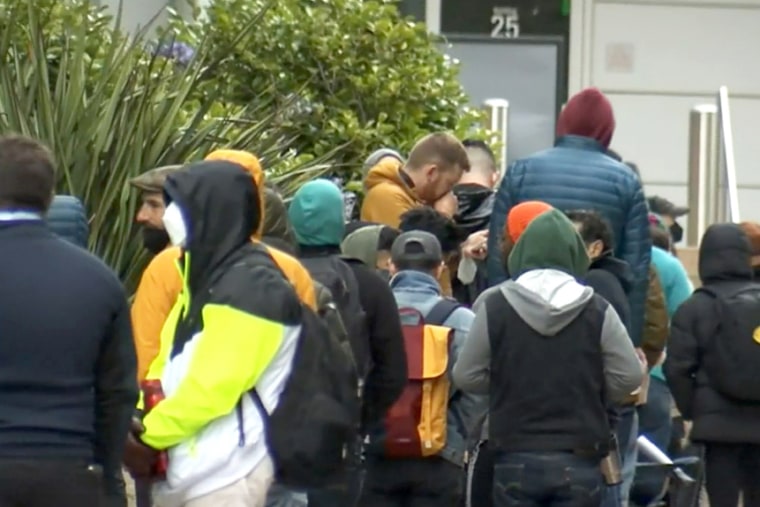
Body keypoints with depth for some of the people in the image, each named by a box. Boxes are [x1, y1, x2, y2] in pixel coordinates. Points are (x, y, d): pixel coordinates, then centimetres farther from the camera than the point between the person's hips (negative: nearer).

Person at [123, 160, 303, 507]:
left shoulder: (254, 288, -15)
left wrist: (149, 437, -11)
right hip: (183, 471, 10)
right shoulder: (209, 279, 17)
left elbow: (214, 386, -21)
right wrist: (140, 425, -1)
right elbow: (170, 367, 17)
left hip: (228, 474, -10)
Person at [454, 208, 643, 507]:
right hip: (578, 461, 0)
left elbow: (467, 376, 1)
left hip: (515, 460, 0)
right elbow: (629, 377, -2)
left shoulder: (494, 307, -4)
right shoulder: (597, 311, -3)